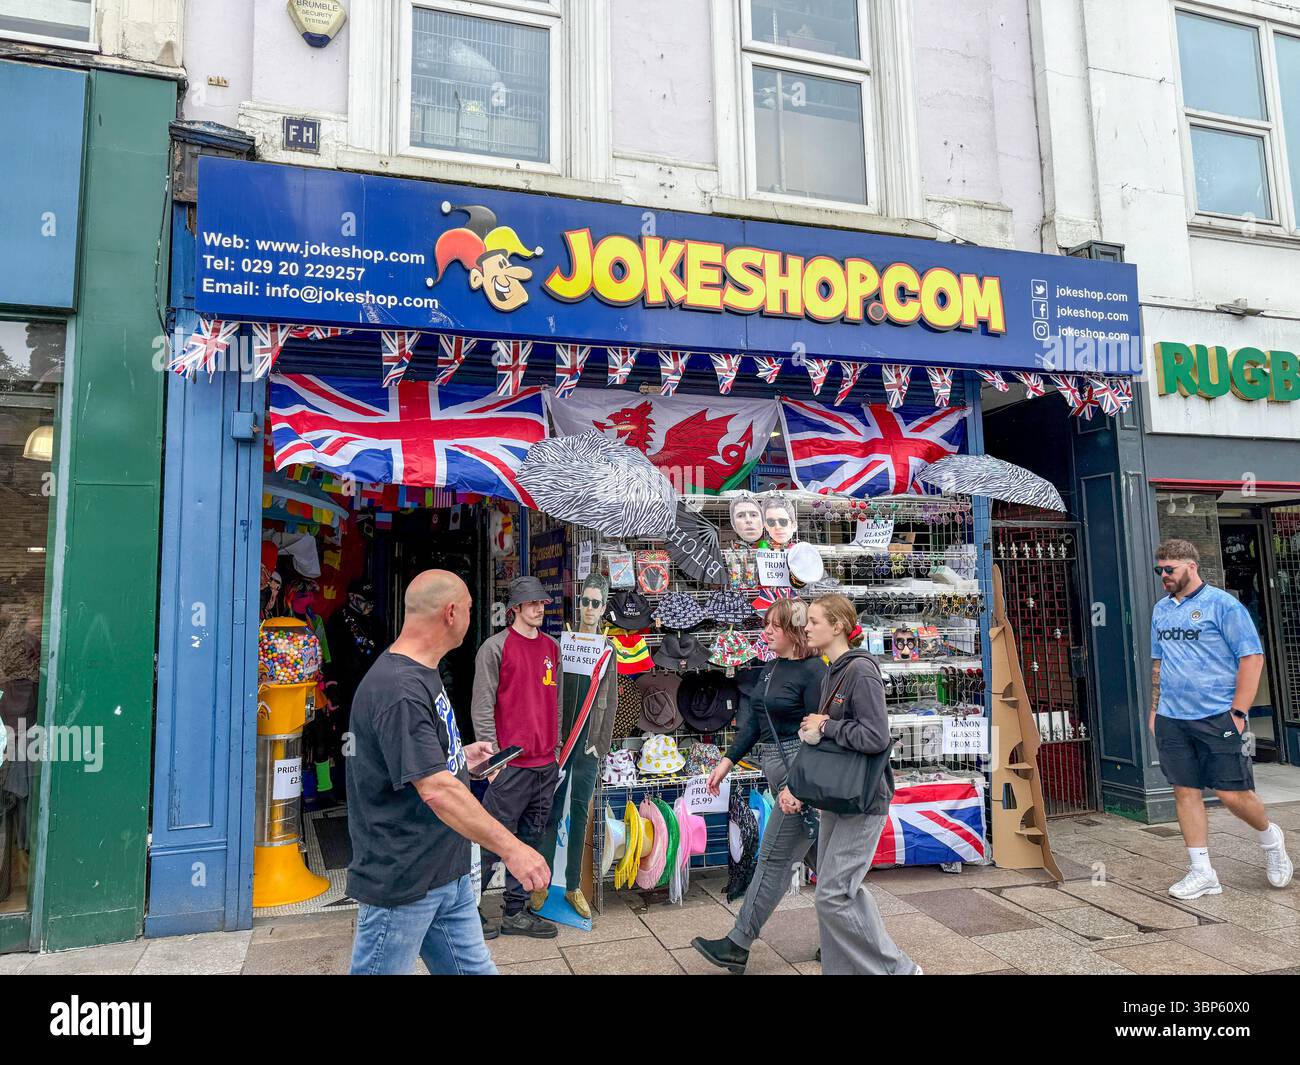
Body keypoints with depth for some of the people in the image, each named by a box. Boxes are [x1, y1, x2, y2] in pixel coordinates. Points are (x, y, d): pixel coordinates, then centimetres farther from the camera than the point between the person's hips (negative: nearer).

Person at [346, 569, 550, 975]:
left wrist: (459, 756, 13)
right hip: (402, 882, -9)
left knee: (475, 968, 15)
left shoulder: (421, 674, 9)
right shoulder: (399, 690, -25)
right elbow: (436, 791, -29)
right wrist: (512, 848, -27)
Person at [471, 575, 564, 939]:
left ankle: (516, 912, 26)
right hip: (511, 766, -6)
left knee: (530, 841, 14)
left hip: (546, 765, 7)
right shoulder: (495, 647, -8)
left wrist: (557, 747, 15)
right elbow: (482, 707, -9)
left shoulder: (552, 647, 12)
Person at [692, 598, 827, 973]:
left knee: (774, 859, -1)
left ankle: (738, 947, 8)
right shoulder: (769, 670, 11)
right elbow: (754, 723, 16)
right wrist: (727, 761, 13)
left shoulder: (813, 672, -15)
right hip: (778, 769, 9)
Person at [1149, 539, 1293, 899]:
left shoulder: (1223, 604, -6)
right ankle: (1202, 873, 14)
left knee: (1233, 794, 0)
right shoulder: (1161, 609, 13)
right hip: (1171, 719, 6)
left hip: (1216, 716, -5)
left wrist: (1238, 712, -13)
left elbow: (1252, 658, -9)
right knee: (1185, 792, 5)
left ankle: (1270, 838, 32)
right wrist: (1155, 709, 15)